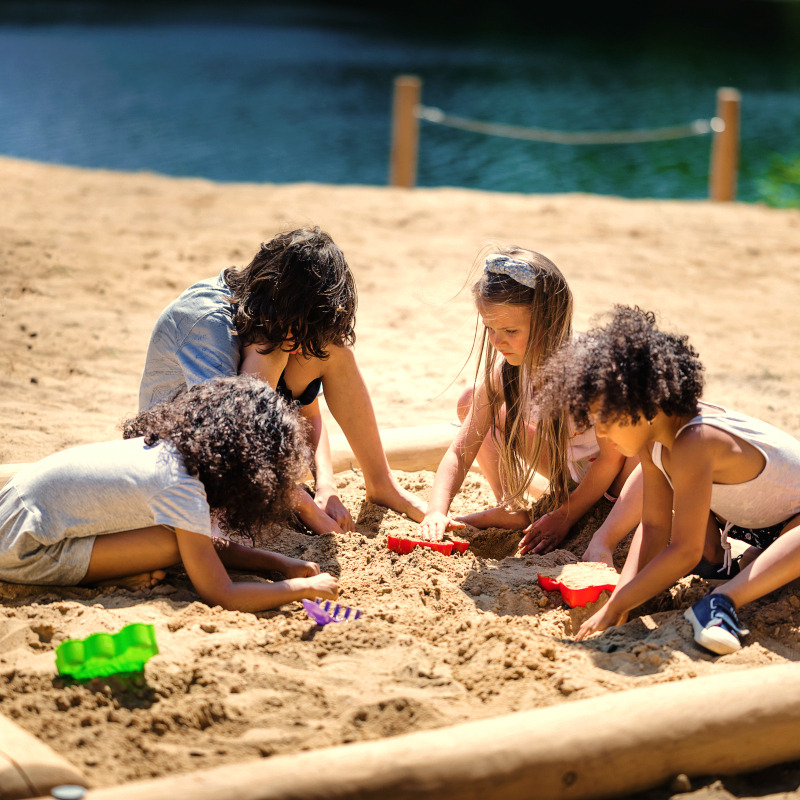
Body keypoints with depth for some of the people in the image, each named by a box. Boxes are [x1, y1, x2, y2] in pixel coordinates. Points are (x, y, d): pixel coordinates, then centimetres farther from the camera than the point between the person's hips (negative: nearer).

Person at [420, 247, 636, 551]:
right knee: (471, 403, -1)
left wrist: (563, 517, -21)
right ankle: (510, 510, 0)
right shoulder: (503, 373, -17)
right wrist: (436, 512, -33)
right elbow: (460, 452, -16)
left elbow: (612, 457, -24)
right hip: (572, 467, 6)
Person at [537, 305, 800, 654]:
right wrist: (619, 597, -20)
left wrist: (614, 608, -31)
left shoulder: (693, 445, -36)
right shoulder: (653, 440, -10)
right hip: (748, 517, 9)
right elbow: (654, 527, -6)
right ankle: (719, 563, -1)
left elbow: (684, 551, -35)